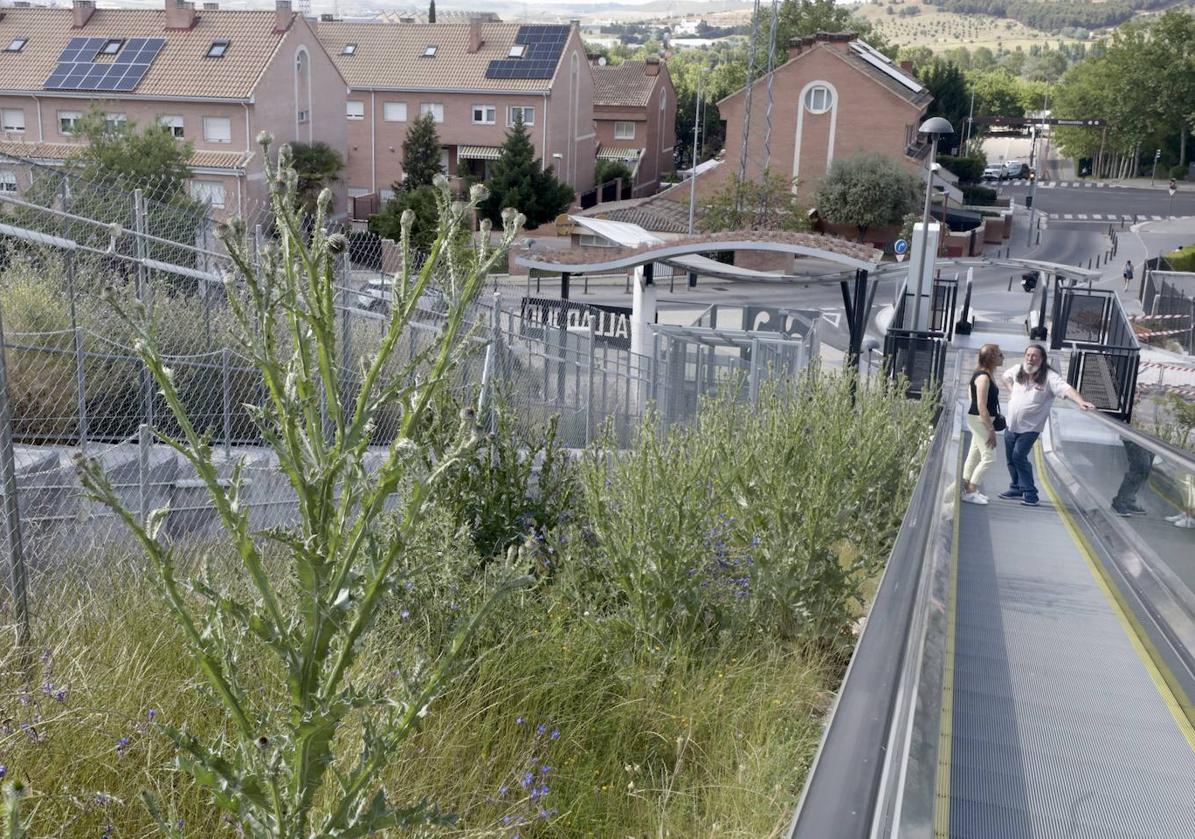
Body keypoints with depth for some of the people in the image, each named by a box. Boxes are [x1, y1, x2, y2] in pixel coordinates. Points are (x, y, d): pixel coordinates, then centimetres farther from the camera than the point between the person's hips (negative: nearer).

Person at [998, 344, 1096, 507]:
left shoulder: (1049, 376, -17)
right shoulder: (1018, 370, -1)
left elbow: (1066, 389, -32)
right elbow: (1005, 376, 22)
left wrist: (1081, 402, -49)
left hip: (1030, 427, -6)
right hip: (1011, 425, 6)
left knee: (1019, 456, -16)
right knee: (1011, 457, 13)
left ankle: (1030, 493, -5)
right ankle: (1017, 488, 32)